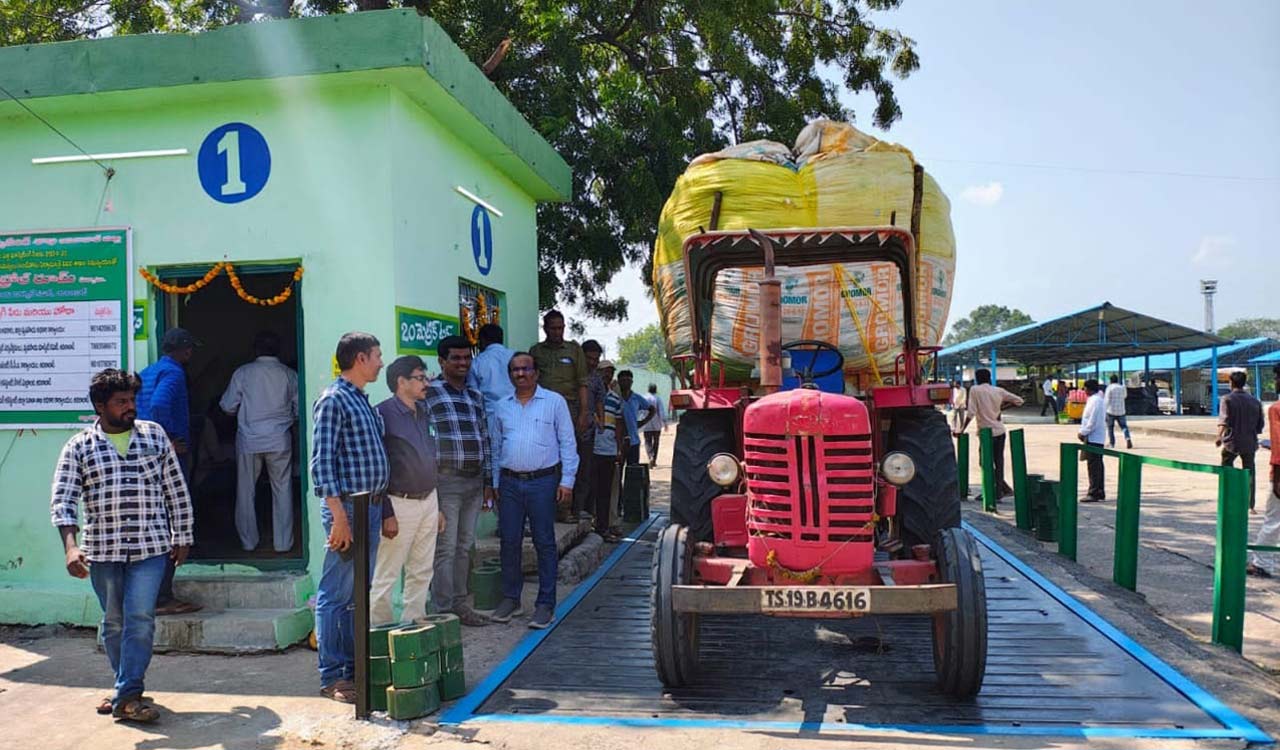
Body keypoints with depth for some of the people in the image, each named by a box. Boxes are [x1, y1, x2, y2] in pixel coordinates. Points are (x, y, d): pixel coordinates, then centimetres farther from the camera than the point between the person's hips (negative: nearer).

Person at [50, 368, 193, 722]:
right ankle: (127, 688, 29)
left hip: (150, 547, -1)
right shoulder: (79, 447, 2)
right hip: (103, 549, 1)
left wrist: (181, 537, 9)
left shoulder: (154, 435, 5)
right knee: (114, 623, 12)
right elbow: (63, 500, -4)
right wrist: (70, 547, -18)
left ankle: (127, 696, -1)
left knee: (140, 619, -8)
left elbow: (176, 490, 9)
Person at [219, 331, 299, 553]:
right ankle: (282, 542, 10)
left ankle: (248, 541, 18)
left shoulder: (243, 373, -4)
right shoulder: (289, 374, -1)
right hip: (280, 440, 1)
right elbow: (299, 409, 5)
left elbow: (228, 406, -1)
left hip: (248, 441, 0)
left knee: (246, 492, 12)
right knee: (282, 490, 8)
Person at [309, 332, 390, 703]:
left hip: (372, 506, 9)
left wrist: (382, 509, 16)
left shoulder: (363, 401, 16)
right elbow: (322, 462, -17)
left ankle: (355, 666, 24)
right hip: (348, 506, -9)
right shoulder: (333, 400, -11)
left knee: (359, 593, 15)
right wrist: (338, 515, -21)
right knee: (335, 595, -1)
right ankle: (332, 677, 7)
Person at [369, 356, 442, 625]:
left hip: (428, 501, 8)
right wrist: (386, 514, -18)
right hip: (399, 504, -8)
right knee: (385, 576, -2)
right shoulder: (384, 414, -11)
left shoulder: (423, 413, 13)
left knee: (422, 573, 13)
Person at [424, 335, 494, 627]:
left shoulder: (475, 396, 17)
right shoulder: (429, 393, -4)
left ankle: (460, 603, 22)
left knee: (465, 546, 12)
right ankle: (444, 609, 5)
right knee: (445, 547, -3)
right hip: (446, 480, -6)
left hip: (474, 481, 7)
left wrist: (488, 480, 15)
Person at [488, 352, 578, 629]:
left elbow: (568, 443, 0)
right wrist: (496, 482, 12)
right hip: (510, 483, 4)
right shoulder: (503, 406, 12)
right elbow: (497, 447, 18)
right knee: (509, 542, 7)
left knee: (545, 543, 0)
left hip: (543, 481, -3)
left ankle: (545, 605, 7)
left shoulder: (554, 402, 1)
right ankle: (510, 599, 20)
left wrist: (567, 481, -6)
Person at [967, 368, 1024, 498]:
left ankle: (1004, 488, 4)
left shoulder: (975, 390, -5)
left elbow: (971, 412, -13)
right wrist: (1002, 408, 15)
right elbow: (1019, 400, 12)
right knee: (999, 461, 12)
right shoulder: (999, 390, 8)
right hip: (1000, 430, 5)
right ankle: (999, 490, 13)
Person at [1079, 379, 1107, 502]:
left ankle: (1094, 493, -6)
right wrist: (1083, 431, 14)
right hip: (1098, 438, 10)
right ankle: (1100, 492, 20)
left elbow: (1093, 422, -21)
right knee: (1097, 465, 14)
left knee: (1094, 466, -7)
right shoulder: (1099, 399, 15)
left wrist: (1083, 433, -11)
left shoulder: (1095, 400, -17)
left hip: (1093, 438, -10)